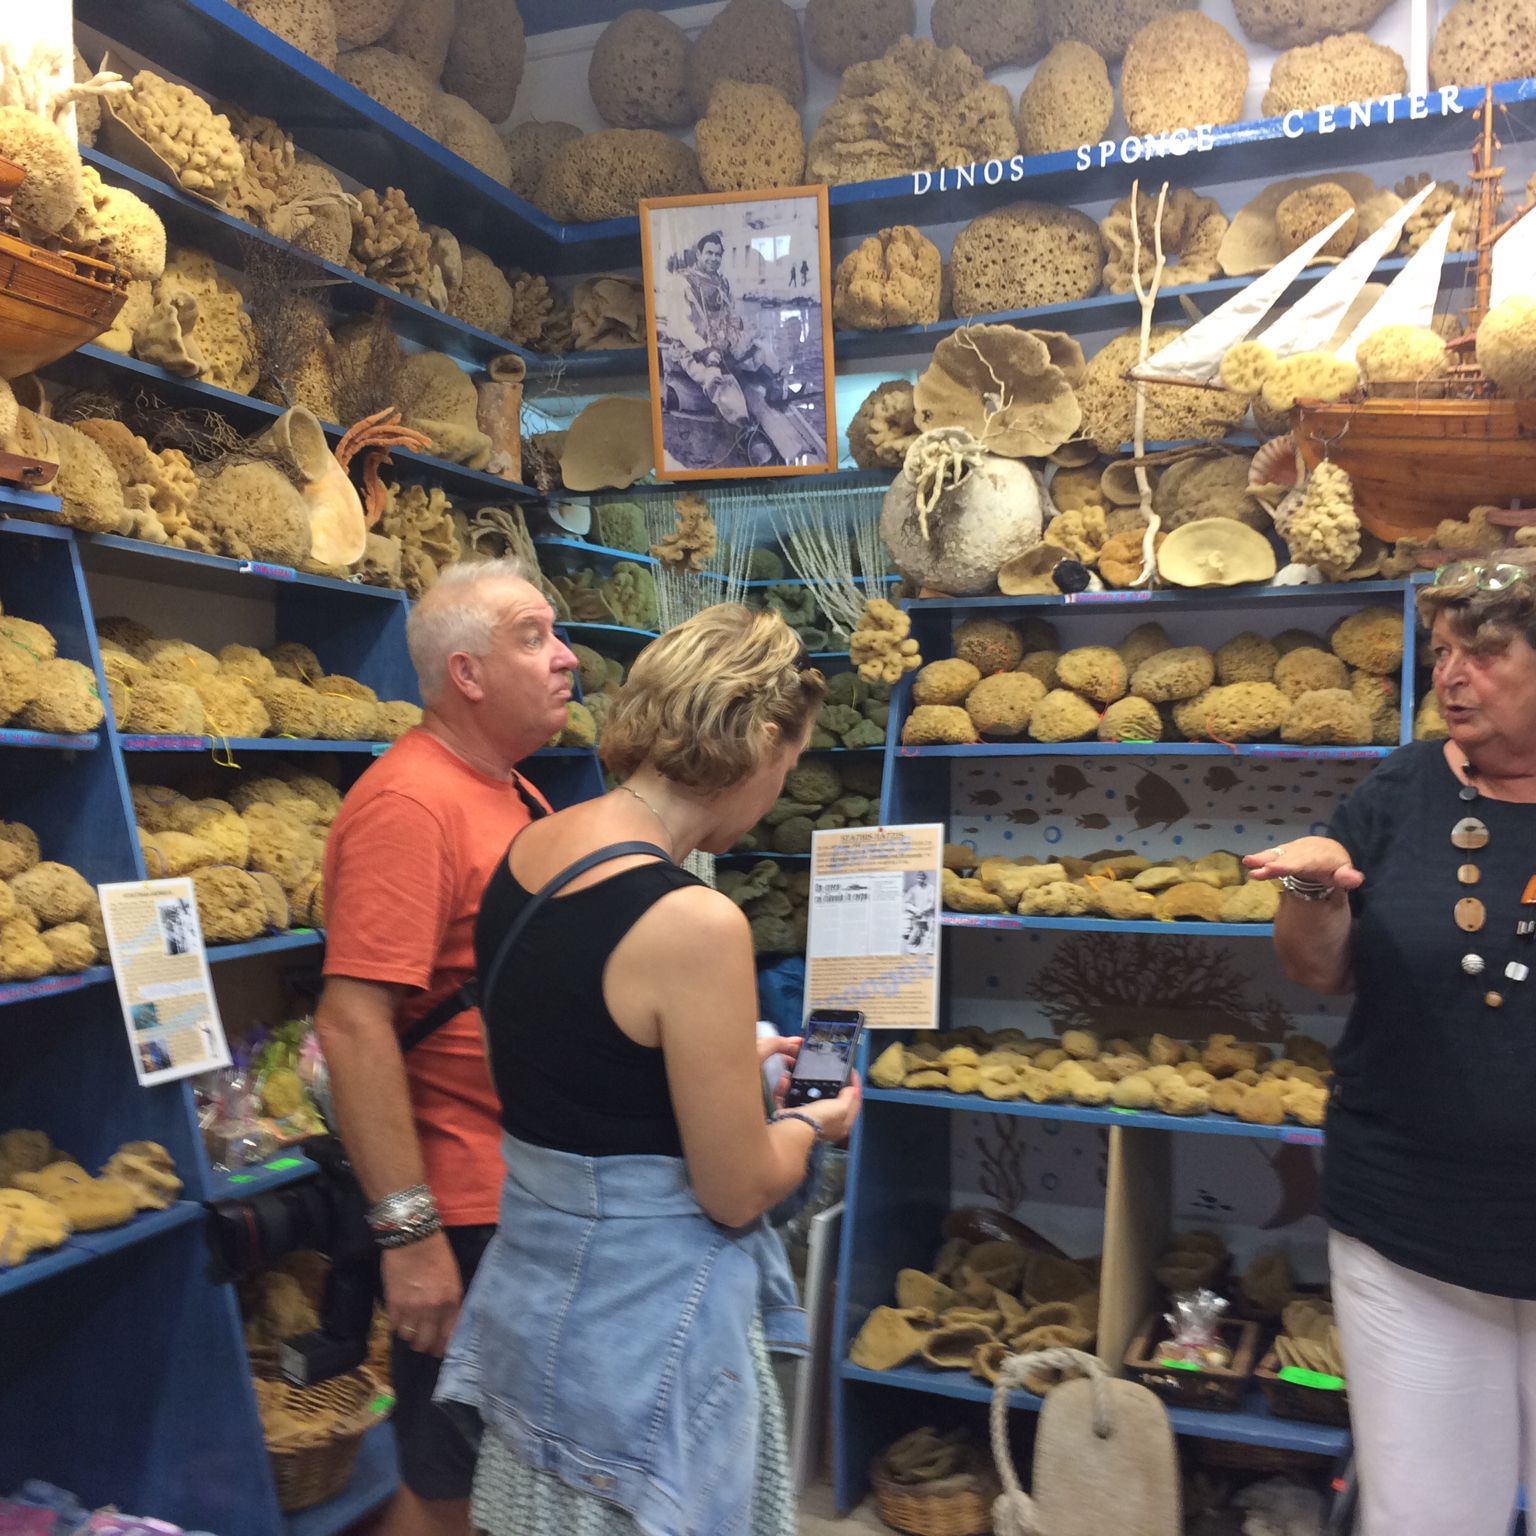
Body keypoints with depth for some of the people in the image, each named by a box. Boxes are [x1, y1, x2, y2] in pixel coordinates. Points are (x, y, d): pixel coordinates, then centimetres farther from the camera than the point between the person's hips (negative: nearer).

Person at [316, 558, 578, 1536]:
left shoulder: (511, 792, 9)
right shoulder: (412, 801, -21)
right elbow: (352, 1023, -26)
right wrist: (412, 1232, -26)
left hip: (534, 1190, 9)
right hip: (464, 1206, -9)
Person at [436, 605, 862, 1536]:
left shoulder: (529, 850, -3)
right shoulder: (694, 923, -27)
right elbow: (738, 1192, -18)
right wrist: (810, 1123, 2)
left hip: (538, 1287, 8)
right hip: (644, 1323, -7)